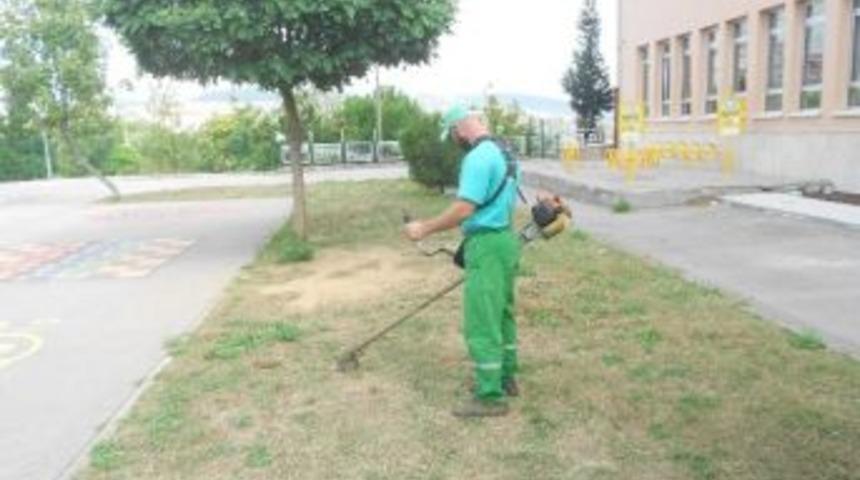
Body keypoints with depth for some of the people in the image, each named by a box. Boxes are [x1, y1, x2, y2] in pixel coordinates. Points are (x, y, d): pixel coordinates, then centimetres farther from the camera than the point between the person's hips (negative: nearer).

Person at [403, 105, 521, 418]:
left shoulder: (478, 158, -18)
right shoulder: (503, 153, 13)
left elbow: (464, 209, -25)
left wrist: (425, 228, -15)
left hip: (487, 245, -10)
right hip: (505, 239, 10)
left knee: (481, 323, -4)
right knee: (502, 314, 19)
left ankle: (490, 397, 3)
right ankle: (506, 379, 31)